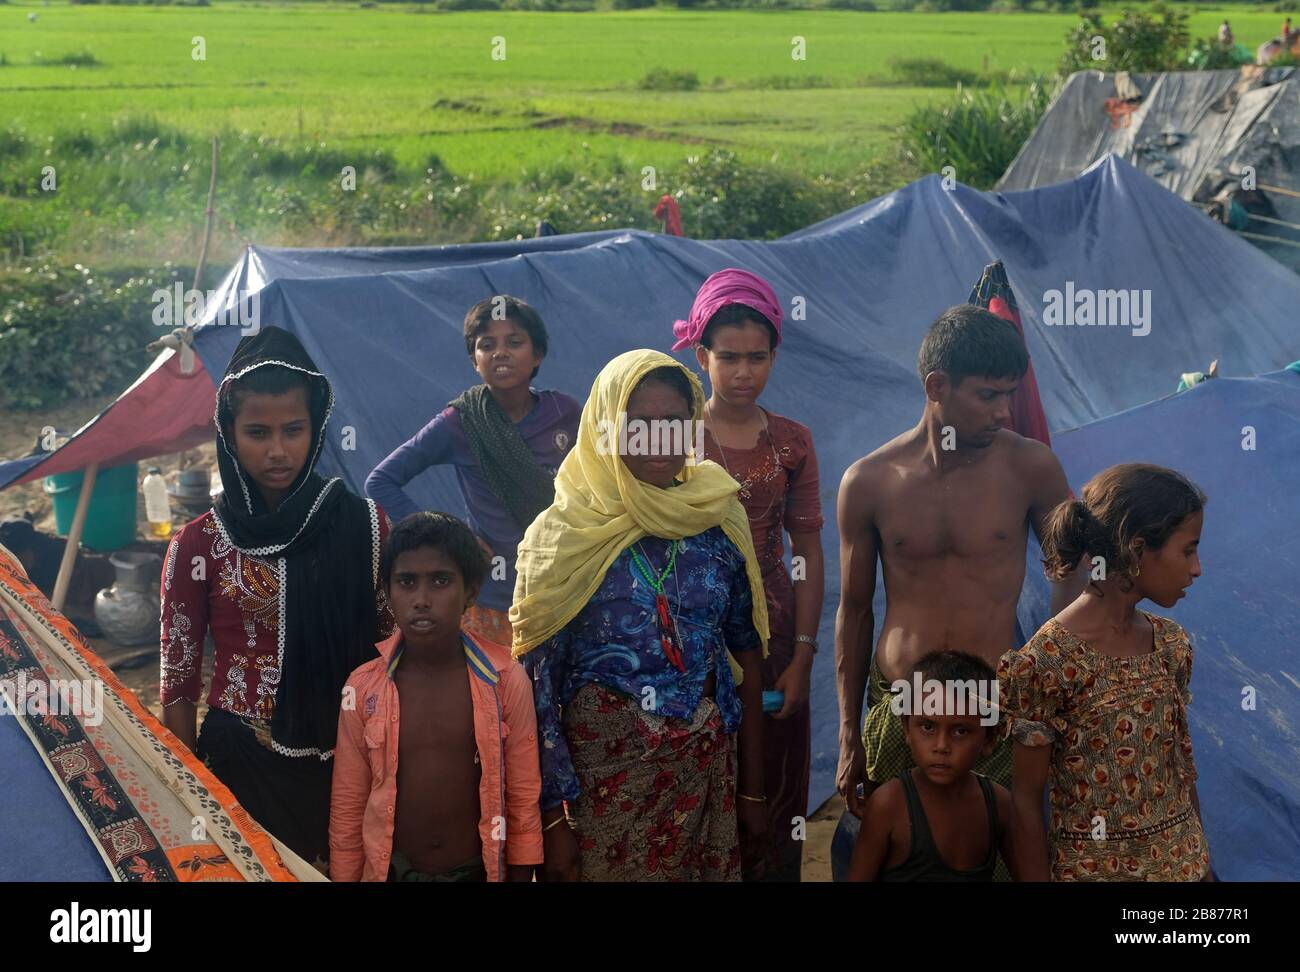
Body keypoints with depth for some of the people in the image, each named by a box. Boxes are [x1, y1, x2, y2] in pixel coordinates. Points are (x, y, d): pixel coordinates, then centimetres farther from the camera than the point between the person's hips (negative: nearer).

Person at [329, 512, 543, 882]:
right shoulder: (363, 688, -7)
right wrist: (343, 876, 1)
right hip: (391, 870, 0)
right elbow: (347, 810, 0)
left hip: (479, 870, 0)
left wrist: (519, 875, -2)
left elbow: (523, 800, -3)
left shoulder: (506, 680, -9)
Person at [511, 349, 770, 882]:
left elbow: (747, 661, 7)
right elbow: (535, 683, -7)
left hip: (708, 771, 3)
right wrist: (553, 817, -11)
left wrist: (752, 791, 6)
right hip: (602, 772, -3)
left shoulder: (719, 523, 1)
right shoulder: (562, 534, -7)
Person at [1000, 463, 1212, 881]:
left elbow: (1183, 763, 9)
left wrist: (1201, 860, 12)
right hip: (1093, 868, -5)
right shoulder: (1048, 663, -19)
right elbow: (1026, 799, -13)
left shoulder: (1171, 645, 0)